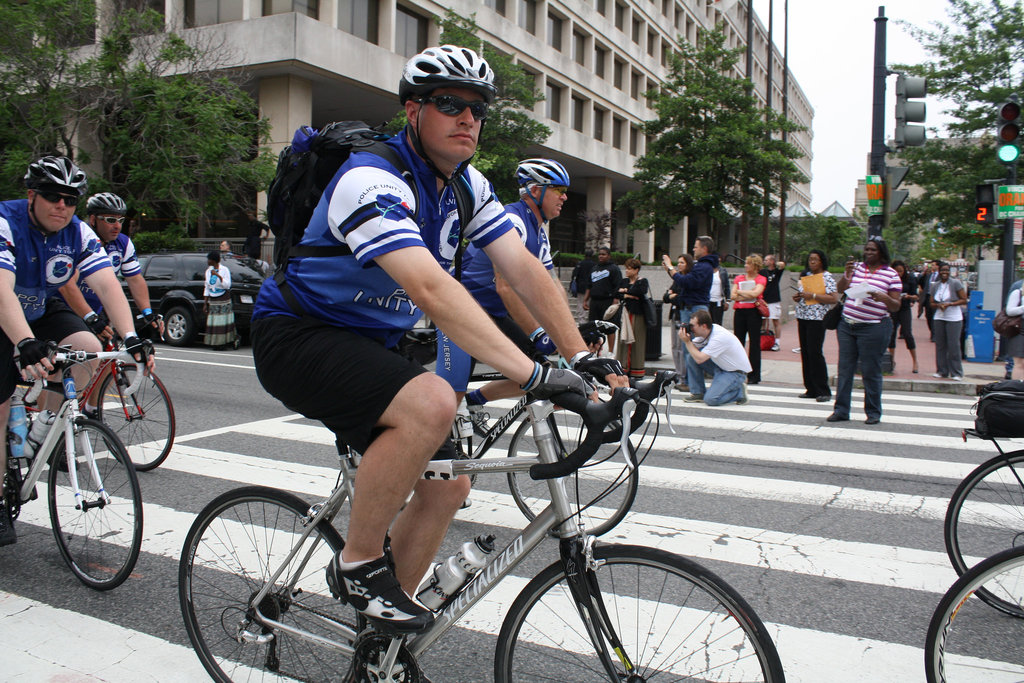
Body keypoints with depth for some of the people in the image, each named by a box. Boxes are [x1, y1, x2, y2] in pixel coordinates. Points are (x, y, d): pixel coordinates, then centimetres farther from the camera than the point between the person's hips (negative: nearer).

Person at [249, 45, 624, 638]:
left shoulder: (468, 186, 1)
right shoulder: (372, 181, -25)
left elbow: (524, 269, -7)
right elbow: (432, 289, -39)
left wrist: (584, 356, -19)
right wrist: (533, 374, -44)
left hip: (370, 344, 8)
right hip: (296, 338, -8)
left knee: (448, 485, 1)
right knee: (432, 403, -34)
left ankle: (380, 633, 20)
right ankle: (357, 566, -11)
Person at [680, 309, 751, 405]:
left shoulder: (719, 337, -29)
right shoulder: (705, 331, -4)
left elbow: (699, 359, -30)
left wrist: (687, 341, -22)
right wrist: (687, 341, -16)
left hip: (736, 372, -8)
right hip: (720, 366, 8)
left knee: (711, 399, -24)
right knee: (691, 357, -7)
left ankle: (739, 391, 2)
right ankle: (697, 393, 4)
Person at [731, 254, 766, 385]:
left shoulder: (761, 279, 2)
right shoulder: (739, 278, 12)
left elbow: (755, 293, -15)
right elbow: (733, 296, 0)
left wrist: (740, 292, -4)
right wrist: (749, 295, -10)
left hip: (753, 312, -4)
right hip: (739, 311, 4)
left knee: (754, 343, -1)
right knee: (738, 342, 6)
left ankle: (754, 375, 3)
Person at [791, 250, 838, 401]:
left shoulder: (827, 277, -5)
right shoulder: (806, 275, 16)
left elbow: (834, 298, -13)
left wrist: (813, 295, -19)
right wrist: (797, 297, 3)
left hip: (817, 318, -7)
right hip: (802, 317, 7)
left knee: (815, 353, -11)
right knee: (805, 353, 6)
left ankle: (823, 391, -6)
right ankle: (811, 389, 13)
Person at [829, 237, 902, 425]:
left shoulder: (891, 274, 0)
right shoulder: (856, 267, 9)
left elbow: (896, 306, -2)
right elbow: (840, 289, 4)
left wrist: (883, 298, -22)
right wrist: (846, 277, -14)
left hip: (873, 328, -4)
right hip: (847, 325, 4)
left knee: (871, 371, 0)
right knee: (845, 369, 5)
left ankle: (873, 412, 13)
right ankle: (841, 410, 11)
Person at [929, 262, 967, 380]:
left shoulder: (955, 283, -2)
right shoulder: (935, 286, 11)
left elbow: (964, 300, -4)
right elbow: (931, 303, 13)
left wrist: (950, 304, -16)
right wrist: (938, 305, -9)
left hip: (954, 318, -4)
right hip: (939, 318, 4)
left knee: (954, 345, -6)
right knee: (940, 345, 5)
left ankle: (956, 373, 0)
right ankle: (942, 371, 14)